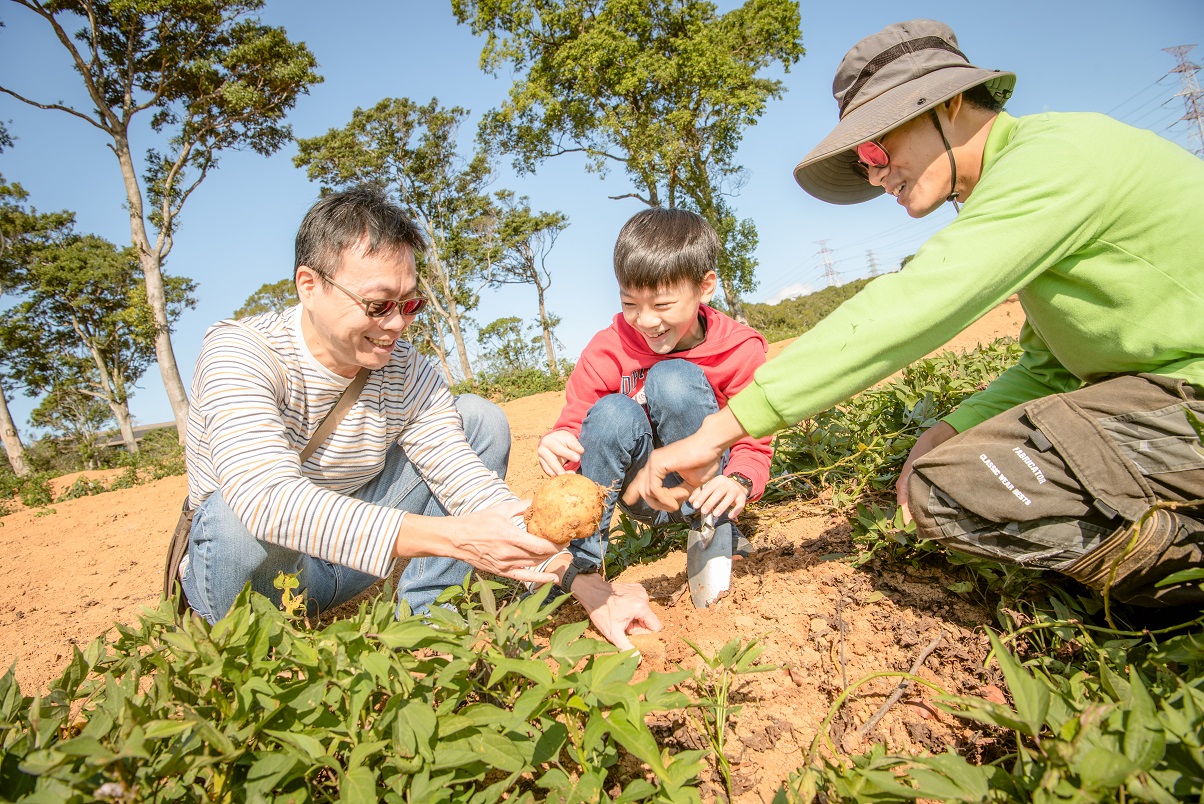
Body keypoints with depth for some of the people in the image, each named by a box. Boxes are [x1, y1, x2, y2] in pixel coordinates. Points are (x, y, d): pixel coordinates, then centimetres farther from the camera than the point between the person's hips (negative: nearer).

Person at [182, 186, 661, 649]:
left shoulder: (407, 374, -12)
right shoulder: (239, 354, -25)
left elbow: (476, 489, -17)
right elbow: (270, 498, -42)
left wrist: (585, 586, -29)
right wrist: (454, 538, -50)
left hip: (349, 559, 4)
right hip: (249, 569, -3)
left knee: (481, 421, -9)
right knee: (238, 519, -40)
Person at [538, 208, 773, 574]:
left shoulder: (740, 349, -12)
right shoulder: (608, 349, -11)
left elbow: (753, 443, -8)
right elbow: (574, 423, -10)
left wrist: (738, 481, -31)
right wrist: (558, 445, -35)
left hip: (704, 485, -1)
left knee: (674, 377, -25)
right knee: (612, 413, -30)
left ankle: (712, 529, -12)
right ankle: (578, 560, -13)